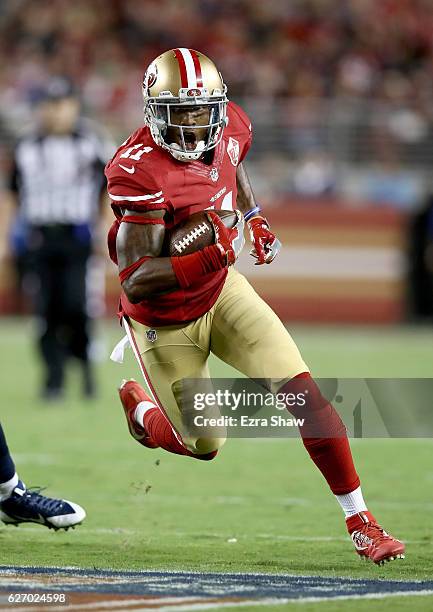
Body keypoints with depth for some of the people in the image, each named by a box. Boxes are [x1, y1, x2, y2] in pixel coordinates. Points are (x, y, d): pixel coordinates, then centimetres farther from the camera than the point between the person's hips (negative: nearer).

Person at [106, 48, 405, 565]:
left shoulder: (229, 127, -11)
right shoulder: (141, 169, -31)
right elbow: (135, 282, -33)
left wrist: (253, 217, 10)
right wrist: (207, 259, -44)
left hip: (221, 291, 5)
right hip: (165, 322, -5)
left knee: (301, 390, -12)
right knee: (204, 446, 10)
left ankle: (359, 519, -3)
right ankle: (138, 407, 44)